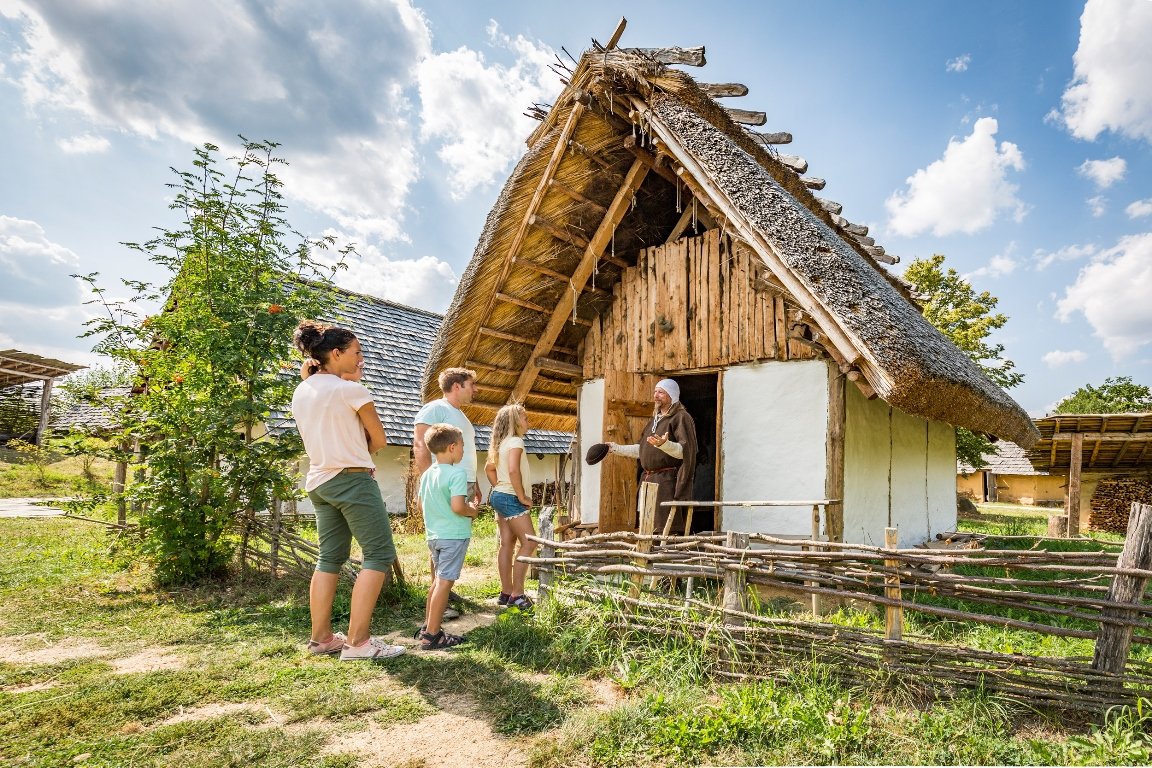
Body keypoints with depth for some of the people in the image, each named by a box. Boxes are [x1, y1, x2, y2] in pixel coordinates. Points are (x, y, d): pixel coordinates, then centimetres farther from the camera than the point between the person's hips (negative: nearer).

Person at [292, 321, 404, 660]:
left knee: (330, 558, 15)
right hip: (353, 480, -8)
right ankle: (358, 642, -6)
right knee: (379, 554, -3)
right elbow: (379, 439, -4)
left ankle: (321, 637, 19)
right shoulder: (351, 390, -13)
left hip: (319, 481, 9)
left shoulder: (301, 392, 9)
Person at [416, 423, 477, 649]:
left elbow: (420, 503, 16)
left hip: (433, 534, 9)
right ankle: (432, 635, 0)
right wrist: (472, 510, -6)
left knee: (439, 579, 20)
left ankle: (427, 626, 29)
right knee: (445, 581, -4)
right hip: (454, 535, -9)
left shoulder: (427, 474, 10)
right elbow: (458, 506, -25)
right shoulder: (457, 473, -17)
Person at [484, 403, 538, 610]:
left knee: (507, 543, 10)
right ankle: (517, 594, -7)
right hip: (511, 498, -10)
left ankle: (506, 593, 15)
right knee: (529, 543, -7)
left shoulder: (502, 443, 13)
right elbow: (513, 470, -28)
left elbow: (488, 468, 23)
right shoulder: (515, 441, -15)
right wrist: (522, 497, -19)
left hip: (499, 495, 10)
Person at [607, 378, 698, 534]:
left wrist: (664, 444, -35)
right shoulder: (655, 419, 20)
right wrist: (616, 448, 26)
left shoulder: (681, 417, -6)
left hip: (667, 482, -8)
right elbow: (642, 449, 27)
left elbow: (684, 451, -17)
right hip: (648, 480, 9)